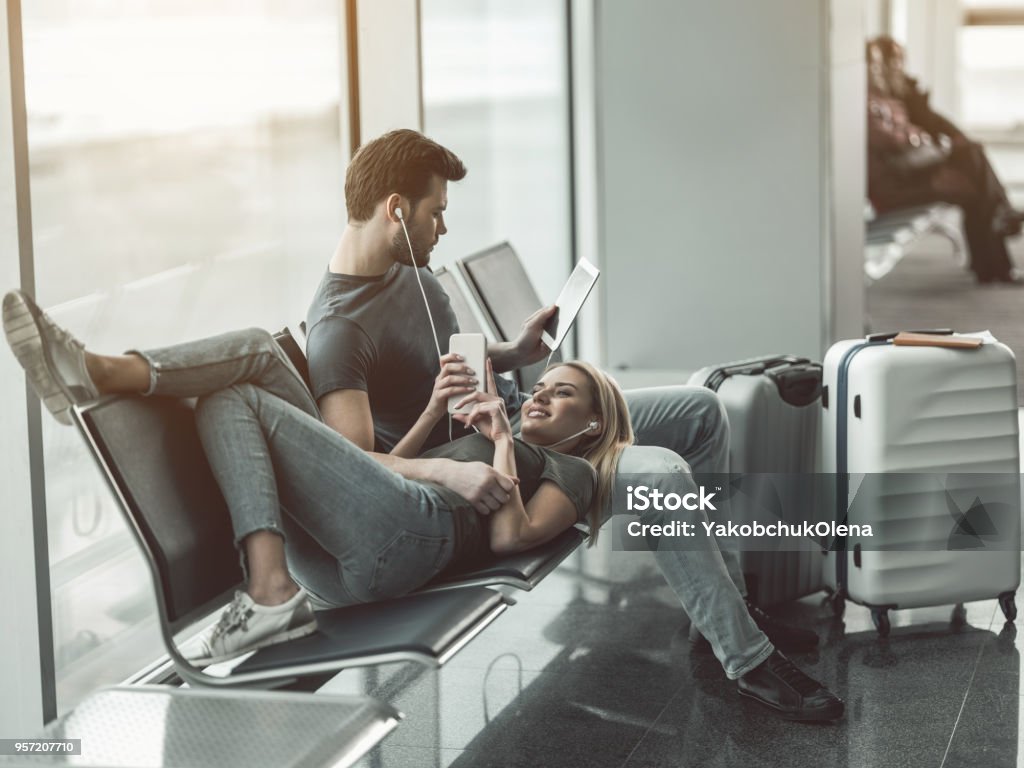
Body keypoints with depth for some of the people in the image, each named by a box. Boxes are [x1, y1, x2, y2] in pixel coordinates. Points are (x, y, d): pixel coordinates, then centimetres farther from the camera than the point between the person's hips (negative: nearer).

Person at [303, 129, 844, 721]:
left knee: (701, 411, 10)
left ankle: (724, 609, 15)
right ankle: (749, 661, -17)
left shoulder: (408, 269, 7)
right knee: (662, 471, -29)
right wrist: (448, 472, -46)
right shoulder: (337, 330, -24)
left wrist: (516, 353, 7)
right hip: (494, 471, -10)